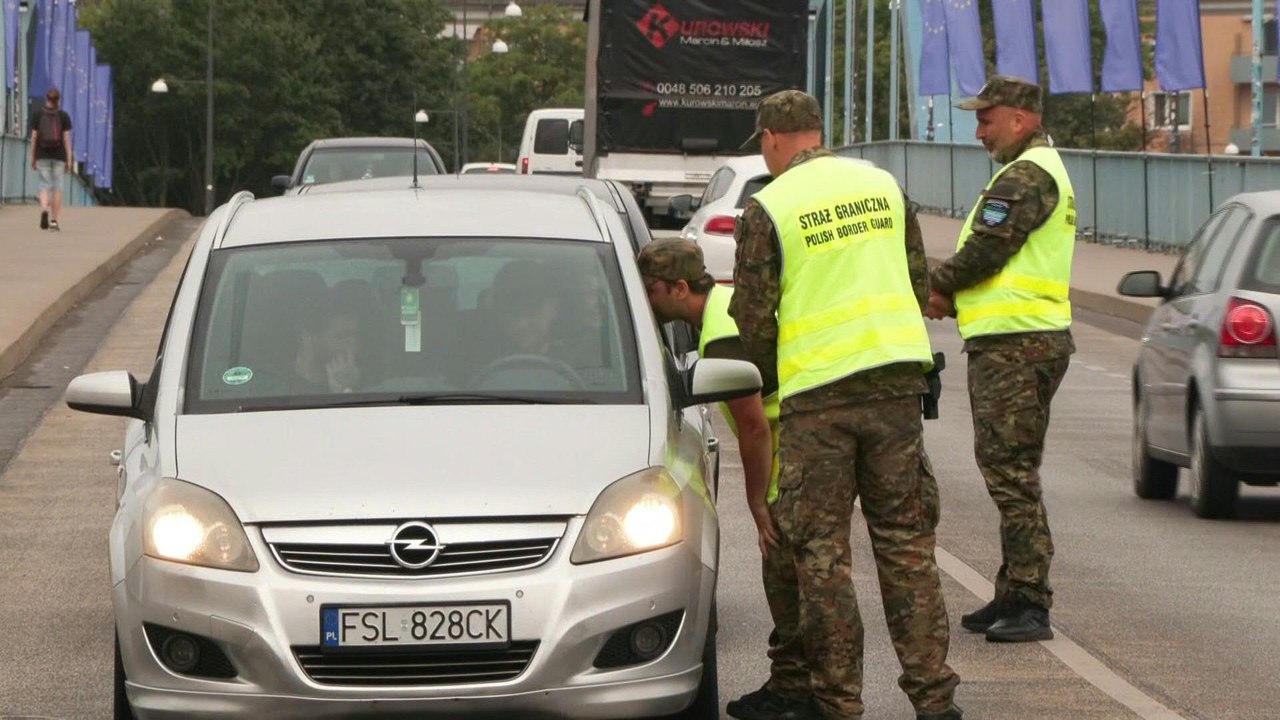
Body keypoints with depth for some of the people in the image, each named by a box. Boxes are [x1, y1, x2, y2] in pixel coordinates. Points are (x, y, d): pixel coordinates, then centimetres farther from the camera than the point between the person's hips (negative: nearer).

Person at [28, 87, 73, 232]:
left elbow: (34, 137, -1)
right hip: (59, 155, 0)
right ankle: (54, 221, 7)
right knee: (57, 188, 8)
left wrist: (32, 158, 6)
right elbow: (67, 139, -6)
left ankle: (44, 210, -26)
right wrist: (69, 160, -3)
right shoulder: (64, 116, -3)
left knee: (45, 186, 2)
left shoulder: (37, 115, 0)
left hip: (42, 155, 0)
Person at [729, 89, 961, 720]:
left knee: (820, 551, 4)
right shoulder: (882, 185, 10)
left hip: (817, 392, -4)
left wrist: (762, 378, 14)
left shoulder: (768, 208, -5)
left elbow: (753, 318, -4)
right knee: (906, 540, 8)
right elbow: (919, 285, 15)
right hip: (897, 378, 4)